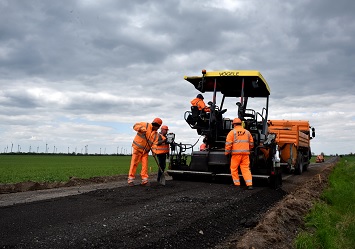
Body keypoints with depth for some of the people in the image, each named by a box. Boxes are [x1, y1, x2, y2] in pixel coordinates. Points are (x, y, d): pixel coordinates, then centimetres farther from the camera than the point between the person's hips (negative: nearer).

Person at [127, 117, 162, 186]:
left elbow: (154, 144, -3)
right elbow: (135, 126, -13)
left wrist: (154, 151, -21)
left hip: (145, 151, 5)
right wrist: (141, 128, -32)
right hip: (137, 148, -5)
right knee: (134, 163, -3)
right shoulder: (145, 125, -7)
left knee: (145, 165, 2)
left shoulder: (156, 135, 6)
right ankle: (131, 179, 2)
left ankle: (144, 180, 8)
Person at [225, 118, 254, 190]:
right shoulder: (247, 132, 13)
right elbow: (251, 143, 18)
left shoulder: (232, 132, -1)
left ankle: (237, 184, 11)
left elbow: (228, 143, -7)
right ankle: (249, 184, -4)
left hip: (236, 153, -4)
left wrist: (226, 152, 1)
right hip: (245, 153, 4)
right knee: (246, 168, 5)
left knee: (234, 169, 9)